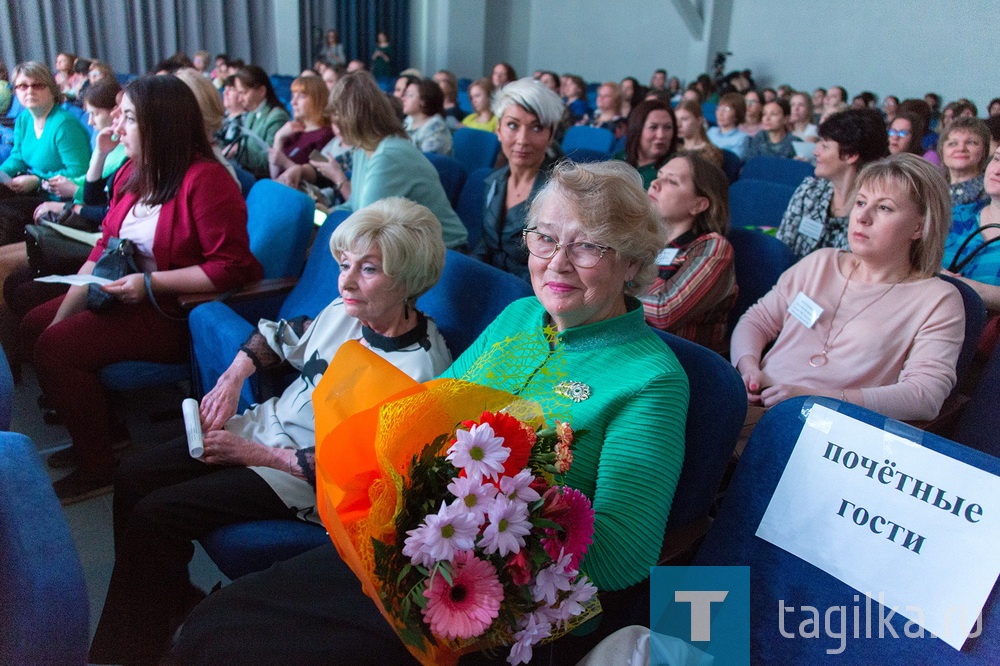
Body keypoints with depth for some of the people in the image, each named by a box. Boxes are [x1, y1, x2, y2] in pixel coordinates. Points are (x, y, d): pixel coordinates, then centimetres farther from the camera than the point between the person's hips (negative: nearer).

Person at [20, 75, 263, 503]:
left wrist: (151, 283, -23)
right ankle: (104, 431, 20)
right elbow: (104, 250, 10)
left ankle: (97, 469, 2)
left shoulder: (205, 179, -20)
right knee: (35, 325, 8)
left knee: (56, 348, -17)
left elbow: (230, 268, -23)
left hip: (180, 311, -9)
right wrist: (62, 314, 2)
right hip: (128, 296, 10)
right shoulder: (131, 174, 7)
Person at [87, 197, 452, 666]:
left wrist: (255, 454, -19)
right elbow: (278, 336, 16)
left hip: (310, 481, -8)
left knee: (153, 516, -14)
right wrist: (232, 377, -1)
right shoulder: (345, 311, -4)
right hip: (268, 423, 8)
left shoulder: (419, 370, -25)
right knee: (132, 478, 3)